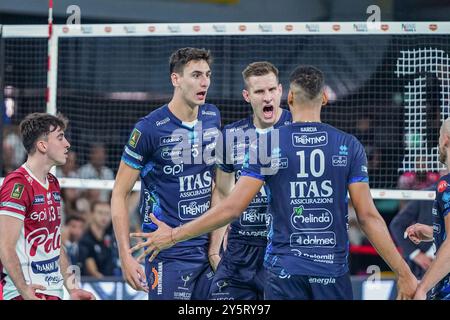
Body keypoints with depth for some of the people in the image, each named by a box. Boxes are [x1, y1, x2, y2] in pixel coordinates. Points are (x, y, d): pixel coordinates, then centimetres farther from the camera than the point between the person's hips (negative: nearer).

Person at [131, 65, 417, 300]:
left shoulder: (267, 145, -3)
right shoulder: (349, 146, 0)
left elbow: (232, 208, -6)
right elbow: (368, 216, -4)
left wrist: (174, 236, 3)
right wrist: (404, 273, 1)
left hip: (284, 269, 0)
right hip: (332, 271, 0)